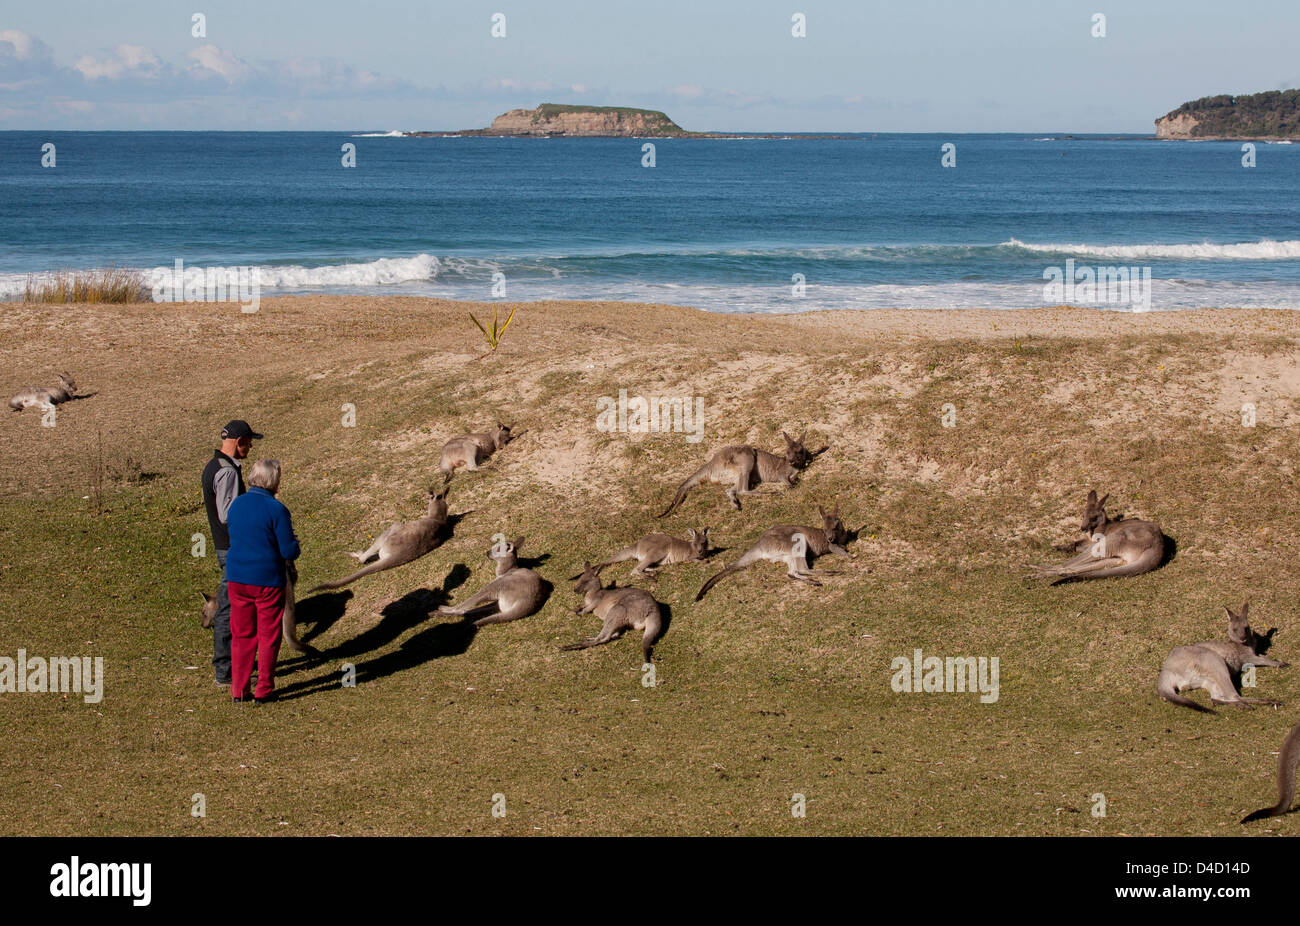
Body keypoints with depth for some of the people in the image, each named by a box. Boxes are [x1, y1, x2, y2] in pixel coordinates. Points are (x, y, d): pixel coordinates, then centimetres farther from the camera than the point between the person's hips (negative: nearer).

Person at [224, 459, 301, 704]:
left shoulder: (237, 504, 2)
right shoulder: (276, 509, -16)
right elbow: (289, 550, -15)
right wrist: (296, 547, 10)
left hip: (237, 578, 5)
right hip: (267, 579, -5)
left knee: (241, 634, 14)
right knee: (268, 636, 9)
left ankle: (239, 689, 17)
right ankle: (263, 690, 13)